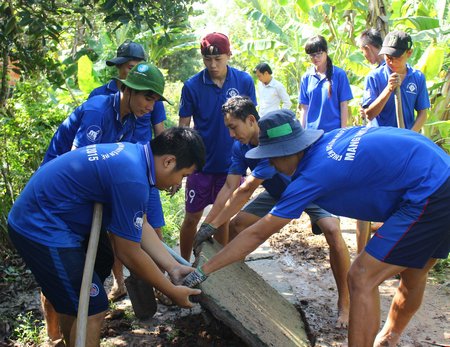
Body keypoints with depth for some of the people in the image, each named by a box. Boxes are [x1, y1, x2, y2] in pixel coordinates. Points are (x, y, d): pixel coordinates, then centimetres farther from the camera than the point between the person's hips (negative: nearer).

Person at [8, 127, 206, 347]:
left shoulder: (133, 154, 3)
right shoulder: (132, 179, -27)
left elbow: (142, 228, 8)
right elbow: (129, 254, -18)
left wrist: (173, 267, 5)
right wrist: (172, 292, -6)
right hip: (43, 230, -10)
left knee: (70, 300, 23)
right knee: (92, 309, -3)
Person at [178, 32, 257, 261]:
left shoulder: (244, 81, -6)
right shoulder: (192, 86, -8)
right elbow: (183, 128, -3)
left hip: (232, 164, 1)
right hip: (201, 164, -1)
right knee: (191, 218, 8)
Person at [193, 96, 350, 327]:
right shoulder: (240, 147, -14)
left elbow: (246, 190, -38)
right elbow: (230, 188, -15)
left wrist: (213, 225, -34)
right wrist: (206, 225, -24)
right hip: (279, 193, 7)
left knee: (332, 231, -31)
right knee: (235, 225, -2)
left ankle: (344, 302, -14)